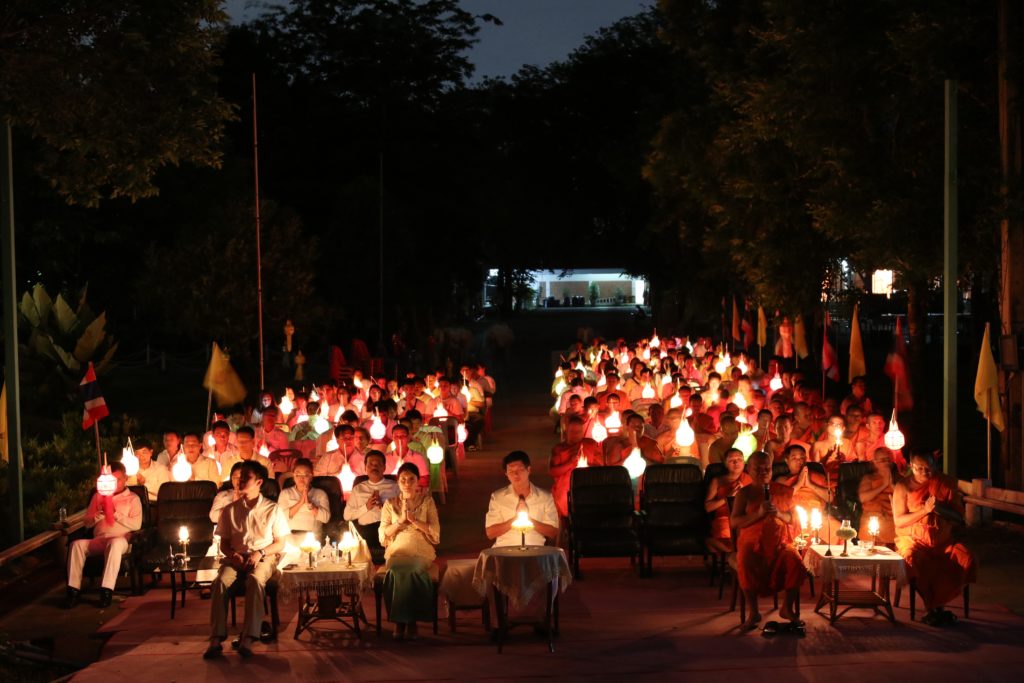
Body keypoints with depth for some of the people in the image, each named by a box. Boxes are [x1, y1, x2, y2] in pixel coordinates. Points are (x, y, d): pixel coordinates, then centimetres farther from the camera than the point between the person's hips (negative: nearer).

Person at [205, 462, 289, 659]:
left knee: (255, 580, -38)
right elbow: (224, 543, 15)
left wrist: (260, 553, -11)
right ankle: (216, 639, -37)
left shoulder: (272, 509, 6)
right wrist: (233, 555, -8)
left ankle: (248, 639, -43)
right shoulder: (230, 510, 13)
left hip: (264, 558, -2)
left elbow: (280, 544, 7)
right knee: (221, 581, -31)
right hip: (236, 558, 2)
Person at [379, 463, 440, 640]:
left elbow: (435, 534, 3)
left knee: (412, 571, -35)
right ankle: (399, 622, -26)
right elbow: (382, 536, 7)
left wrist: (414, 520, -7)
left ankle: (411, 621, -25)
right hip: (397, 552, 1)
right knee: (396, 572, -34)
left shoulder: (427, 501, 12)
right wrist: (400, 521, -6)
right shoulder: (390, 504, 15)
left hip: (421, 552, -1)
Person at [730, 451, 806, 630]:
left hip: (780, 542, 2)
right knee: (745, 564, -34)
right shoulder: (744, 493, 5)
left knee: (796, 562, -27)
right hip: (752, 542, -2)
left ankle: (787, 607, -5)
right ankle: (753, 612, -18)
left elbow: (793, 518, 10)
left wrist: (779, 514, -12)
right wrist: (758, 513, -18)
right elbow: (734, 522, -5)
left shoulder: (782, 491, 11)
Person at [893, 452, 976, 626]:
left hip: (942, 541, 3)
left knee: (965, 558, -26)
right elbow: (899, 521, -6)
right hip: (913, 539, -3)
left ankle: (935, 606, -18)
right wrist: (925, 510, -16)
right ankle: (934, 608, -22)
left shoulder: (946, 484, 7)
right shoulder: (903, 487, 2)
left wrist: (941, 509, -15)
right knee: (913, 558, -37)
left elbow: (959, 517, 5)